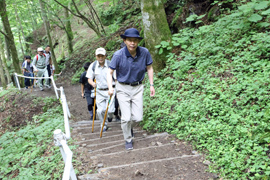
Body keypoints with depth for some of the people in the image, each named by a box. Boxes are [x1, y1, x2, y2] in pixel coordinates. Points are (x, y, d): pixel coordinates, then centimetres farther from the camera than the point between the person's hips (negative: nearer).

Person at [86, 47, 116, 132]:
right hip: (99, 91, 2)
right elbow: (89, 79, 4)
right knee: (100, 110, -1)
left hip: (110, 90, -2)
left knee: (110, 110, -4)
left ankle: (110, 115, 35)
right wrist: (93, 83, -19)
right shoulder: (93, 66, -3)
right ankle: (104, 125, 25)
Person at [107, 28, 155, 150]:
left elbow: (149, 68, 4)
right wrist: (110, 87, -26)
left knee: (137, 117, 2)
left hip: (138, 88, 2)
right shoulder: (118, 55, -19)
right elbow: (110, 72, -11)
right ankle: (128, 140, 22)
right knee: (126, 117, -4)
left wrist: (151, 85, 2)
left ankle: (130, 127, 38)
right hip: (123, 88, -2)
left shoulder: (144, 52, -12)